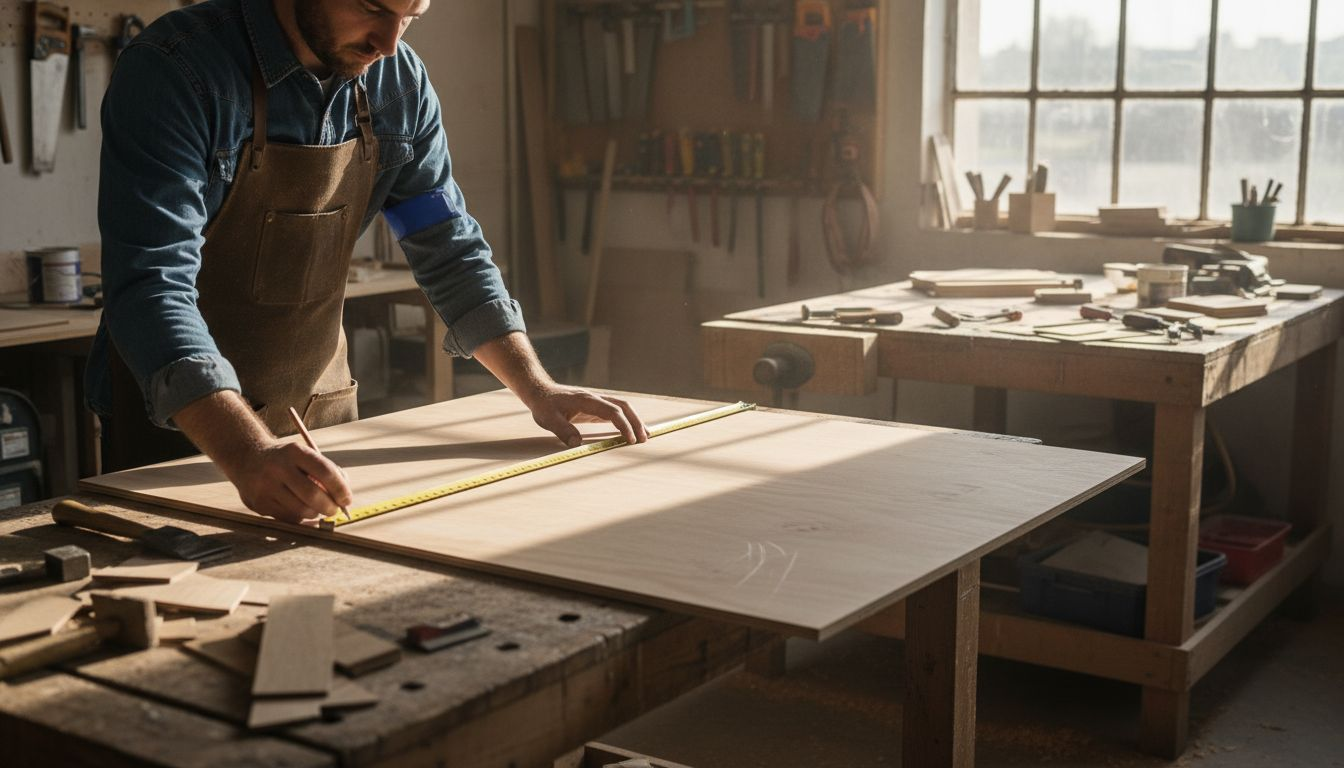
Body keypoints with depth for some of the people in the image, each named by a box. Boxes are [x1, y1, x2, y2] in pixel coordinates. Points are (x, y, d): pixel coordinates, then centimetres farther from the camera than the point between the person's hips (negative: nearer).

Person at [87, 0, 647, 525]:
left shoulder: (398, 82, -6)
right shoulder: (175, 70, -23)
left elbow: (447, 247, 3)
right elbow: (153, 282, -33)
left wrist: (537, 390, -6)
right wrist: (246, 453, -46)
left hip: (319, 412, 5)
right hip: (180, 418, -5)